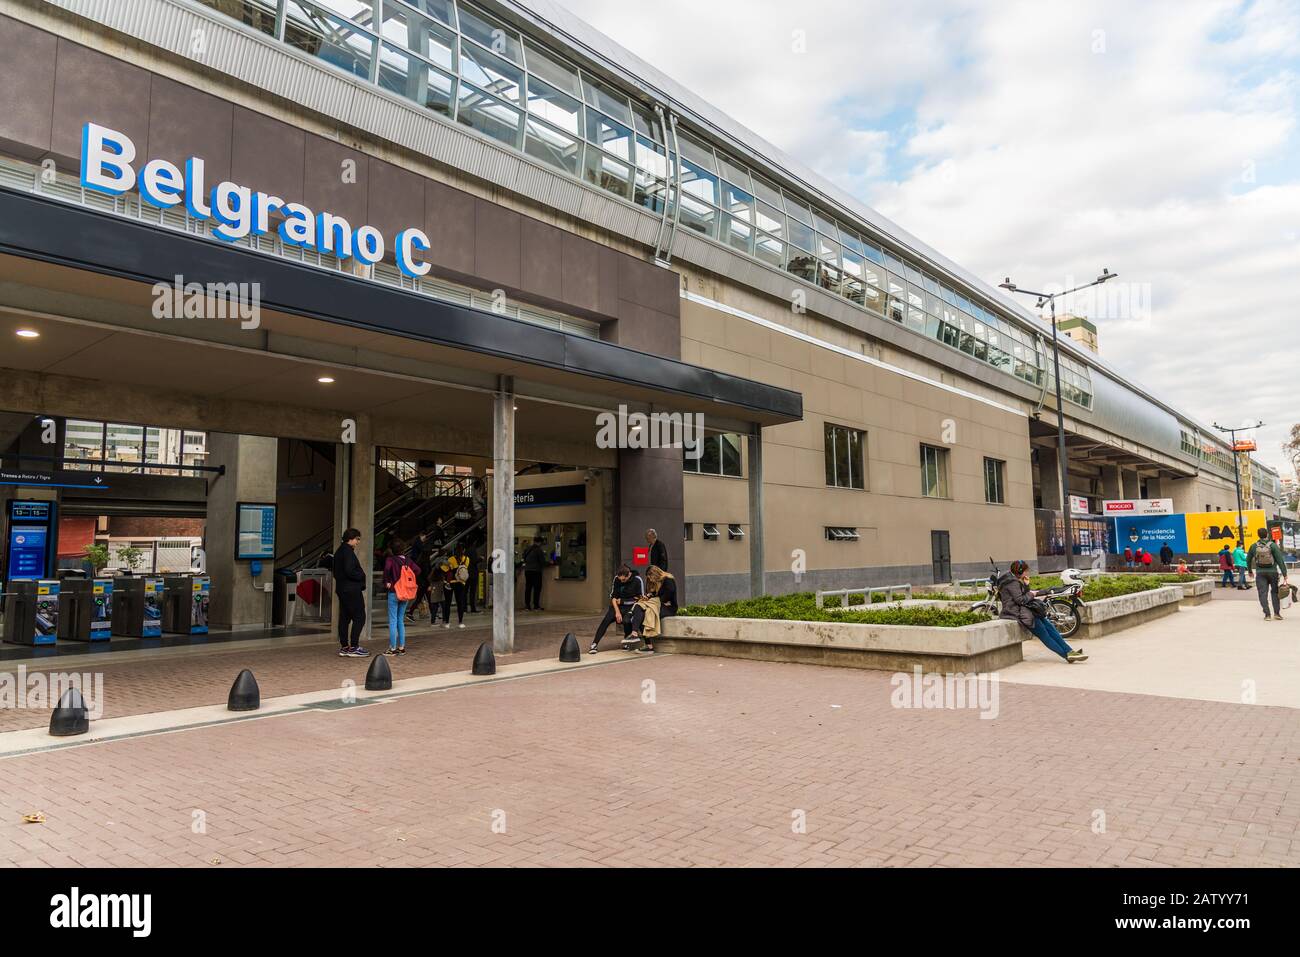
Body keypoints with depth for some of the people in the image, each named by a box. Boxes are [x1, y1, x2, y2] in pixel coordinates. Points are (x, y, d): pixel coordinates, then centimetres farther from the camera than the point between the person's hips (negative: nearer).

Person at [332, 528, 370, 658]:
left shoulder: (339, 552, 18)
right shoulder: (348, 552, -14)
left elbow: (336, 572, 21)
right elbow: (349, 571, -23)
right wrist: (363, 576, -8)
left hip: (342, 588, 10)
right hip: (351, 590, -10)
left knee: (344, 618, 10)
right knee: (359, 617, -6)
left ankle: (344, 647, 13)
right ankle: (354, 647, -7)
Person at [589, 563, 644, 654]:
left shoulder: (637, 580, -12)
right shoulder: (616, 579, -2)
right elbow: (613, 596, 2)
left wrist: (622, 601, -6)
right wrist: (617, 611, -12)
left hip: (631, 607, -3)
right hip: (618, 606, 3)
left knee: (626, 621, -32)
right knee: (606, 620, -21)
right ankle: (594, 644, -20)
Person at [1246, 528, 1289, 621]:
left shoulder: (1254, 546, 0)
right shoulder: (1273, 545, -7)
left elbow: (1248, 560, 11)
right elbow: (1280, 560, -11)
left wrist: (1250, 571, 26)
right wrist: (1284, 574, -10)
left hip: (1260, 573, 0)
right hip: (1272, 572, 0)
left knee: (1263, 593, 0)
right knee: (1275, 592, 14)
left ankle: (1267, 614, -7)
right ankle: (1277, 613, 7)